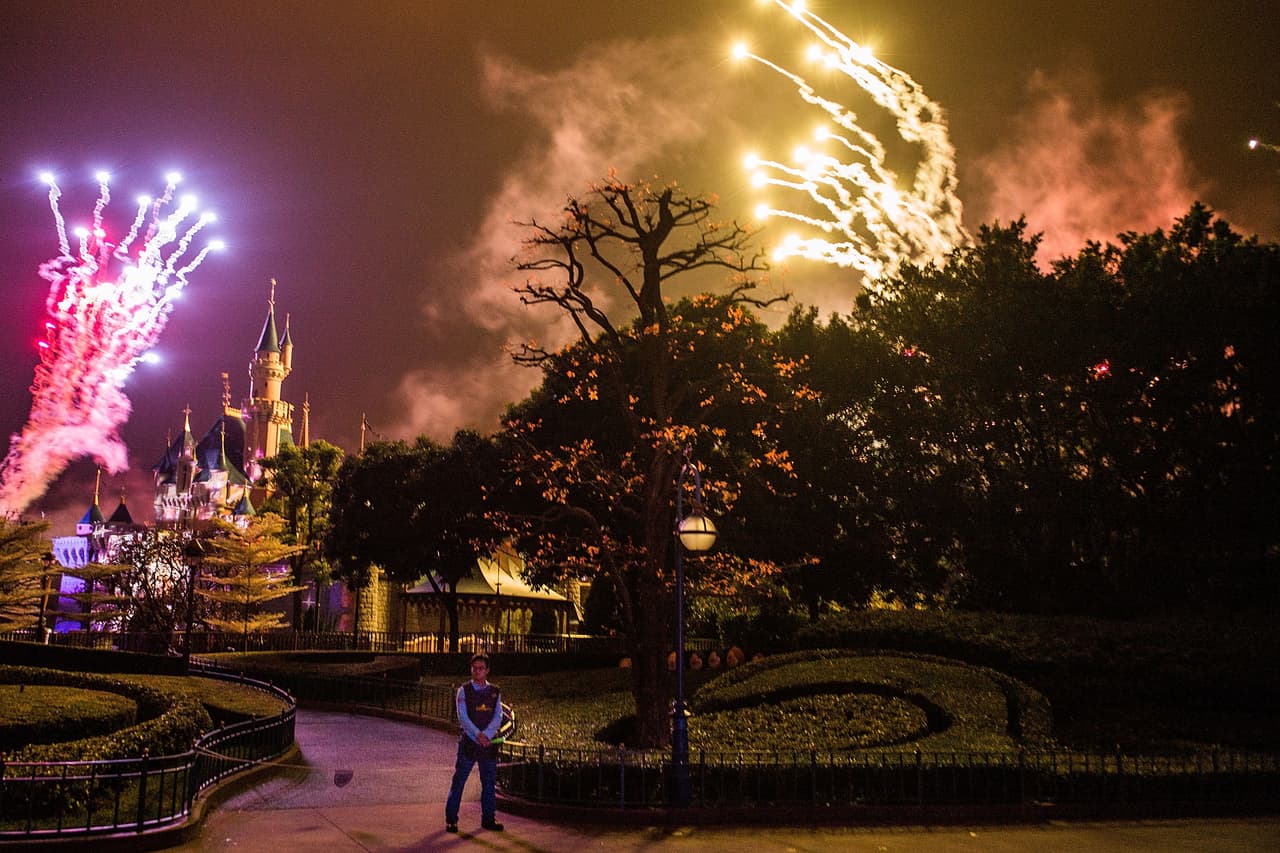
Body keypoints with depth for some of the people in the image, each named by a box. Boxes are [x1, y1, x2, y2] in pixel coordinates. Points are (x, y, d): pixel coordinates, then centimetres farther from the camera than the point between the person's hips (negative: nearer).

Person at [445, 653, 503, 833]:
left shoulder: (494, 692, 9)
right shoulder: (464, 691, 0)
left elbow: (498, 717, 0)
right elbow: (463, 717, -9)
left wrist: (487, 735, -16)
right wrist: (478, 735, -20)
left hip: (489, 743, 3)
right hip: (469, 742, -3)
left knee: (489, 782, 8)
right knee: (459, 780, -1)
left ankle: (488, 818, 18)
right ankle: (451, 819, 6)